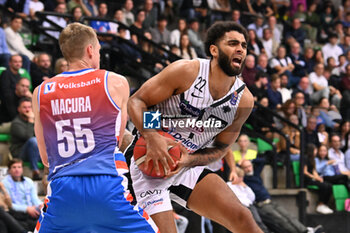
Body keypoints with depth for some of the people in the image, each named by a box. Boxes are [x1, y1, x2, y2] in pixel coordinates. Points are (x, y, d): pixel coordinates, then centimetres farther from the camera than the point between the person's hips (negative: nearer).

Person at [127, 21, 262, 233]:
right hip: (150, 162, -5)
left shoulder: (244, 100, -3)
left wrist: (190, 160, -14)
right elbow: (136, 101, -12)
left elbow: (221, 148, 6)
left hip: (188, 167, 5)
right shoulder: (186, 71, -16)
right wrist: (152, 137, -30)